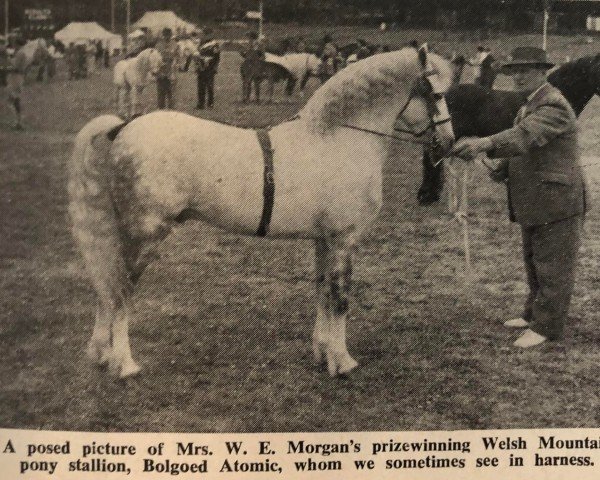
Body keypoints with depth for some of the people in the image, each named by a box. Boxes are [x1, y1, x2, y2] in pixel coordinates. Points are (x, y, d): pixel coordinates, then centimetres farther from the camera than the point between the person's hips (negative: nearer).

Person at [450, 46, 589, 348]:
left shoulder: (553, 105, -18)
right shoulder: (530, 105, 15)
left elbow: (526, 135, -35)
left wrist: (484, 144, -49)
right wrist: (504, 169, 2)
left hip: (556, 200, -10)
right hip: (533, 201, 10)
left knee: (552, 264, 0)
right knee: (534, 261, 20)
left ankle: (546, 326, 8)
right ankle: (534, 314, 34)